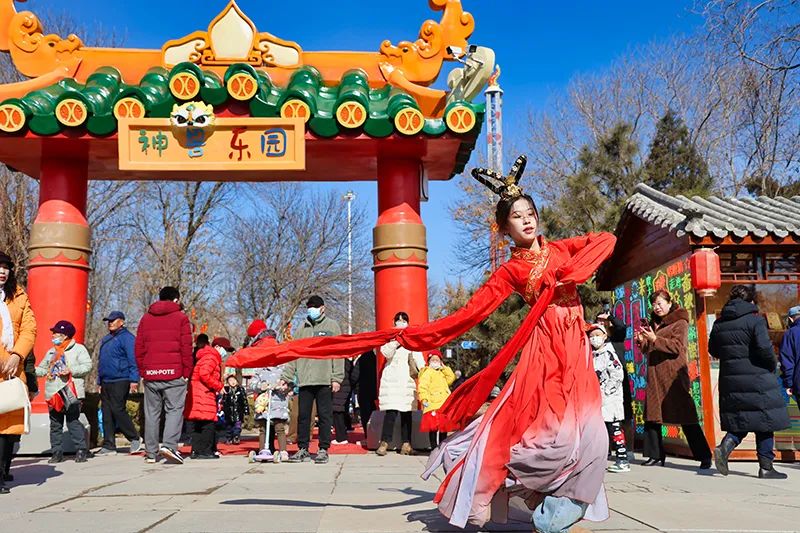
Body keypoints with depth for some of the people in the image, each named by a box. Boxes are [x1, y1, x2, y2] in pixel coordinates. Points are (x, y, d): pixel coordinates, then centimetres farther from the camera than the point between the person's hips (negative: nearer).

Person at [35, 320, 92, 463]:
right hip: (53, 393, 6)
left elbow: (87, 366, -7)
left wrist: (71, 370, -18)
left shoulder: (78, 349, 2)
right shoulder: (51, 352, 21)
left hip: (71, 393, -6)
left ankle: (81, 450, -3)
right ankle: (56, 452, 13)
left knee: (73, 422, -9)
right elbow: (42, 369, 22)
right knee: (55, 424, 7)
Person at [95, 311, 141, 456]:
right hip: (106, 382, 9)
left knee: (118, 410, -10)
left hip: (120, 382, -9)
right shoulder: (106, 339, 20)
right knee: (107, 413, 7)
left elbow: (133, 360, -14)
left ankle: (135, 438, 6)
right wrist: (99, 382, 23)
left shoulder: (127, 337, -8)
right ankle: (109, 446, 11)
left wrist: (134, 380, -20)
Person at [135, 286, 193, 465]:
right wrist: (187, 372, 2)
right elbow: (186, 347, -3)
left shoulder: (146, 318, 15)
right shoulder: (180, 317, 3)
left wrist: (142, 371, 16)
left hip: (150, 373, 4)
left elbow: (139, 348, 12)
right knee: (175, 410, -1)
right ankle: (169, 445, -18)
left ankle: (150, 452, 10)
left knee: (151, 413, 8)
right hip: (174, 373, -4)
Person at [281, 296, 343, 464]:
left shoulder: (332, 326, 4)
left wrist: (337, 378, -10)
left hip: (325, 380, -3)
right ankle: (303, 449, 15)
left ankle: (323, 449, 8)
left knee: (325, 415, 1)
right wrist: (286, 377, 3)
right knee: (303, 415, 6)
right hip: (305, 380, 3)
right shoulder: (303, 328, 14)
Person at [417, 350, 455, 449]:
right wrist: (424, 399, -24)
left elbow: (451, 379, 12)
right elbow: (422, 386, -13)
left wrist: (445, 368, 10)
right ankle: (434, 446, -3)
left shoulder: (442, 372, 24)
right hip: (433, 405, -8)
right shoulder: (427, 372, -2)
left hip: (444, 404, 8)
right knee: (433, 426, -8)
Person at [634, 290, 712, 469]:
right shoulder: (654, 323, 18)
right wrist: (642, 340, 1)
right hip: (654, 375, 7)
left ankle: (704, 456, 1)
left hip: (674, 375, -7)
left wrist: (655, 339, -23)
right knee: (651, 415, 6)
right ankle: (656, 455, 14)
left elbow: (677, 347, -15)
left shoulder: (680, 322, -1)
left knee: (686, 416, -5)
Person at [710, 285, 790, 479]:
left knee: (740, 421, 14)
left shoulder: (719, 323, 8)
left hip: (731, 381, 5)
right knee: (765, 421, 6)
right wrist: (773, 366, -1)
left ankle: (725, 446, -12)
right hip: (757, 379, -5)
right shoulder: (755, 320, -9)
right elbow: (765, 348, -18)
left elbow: (713, 350, 14)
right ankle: (766, 467, 9)